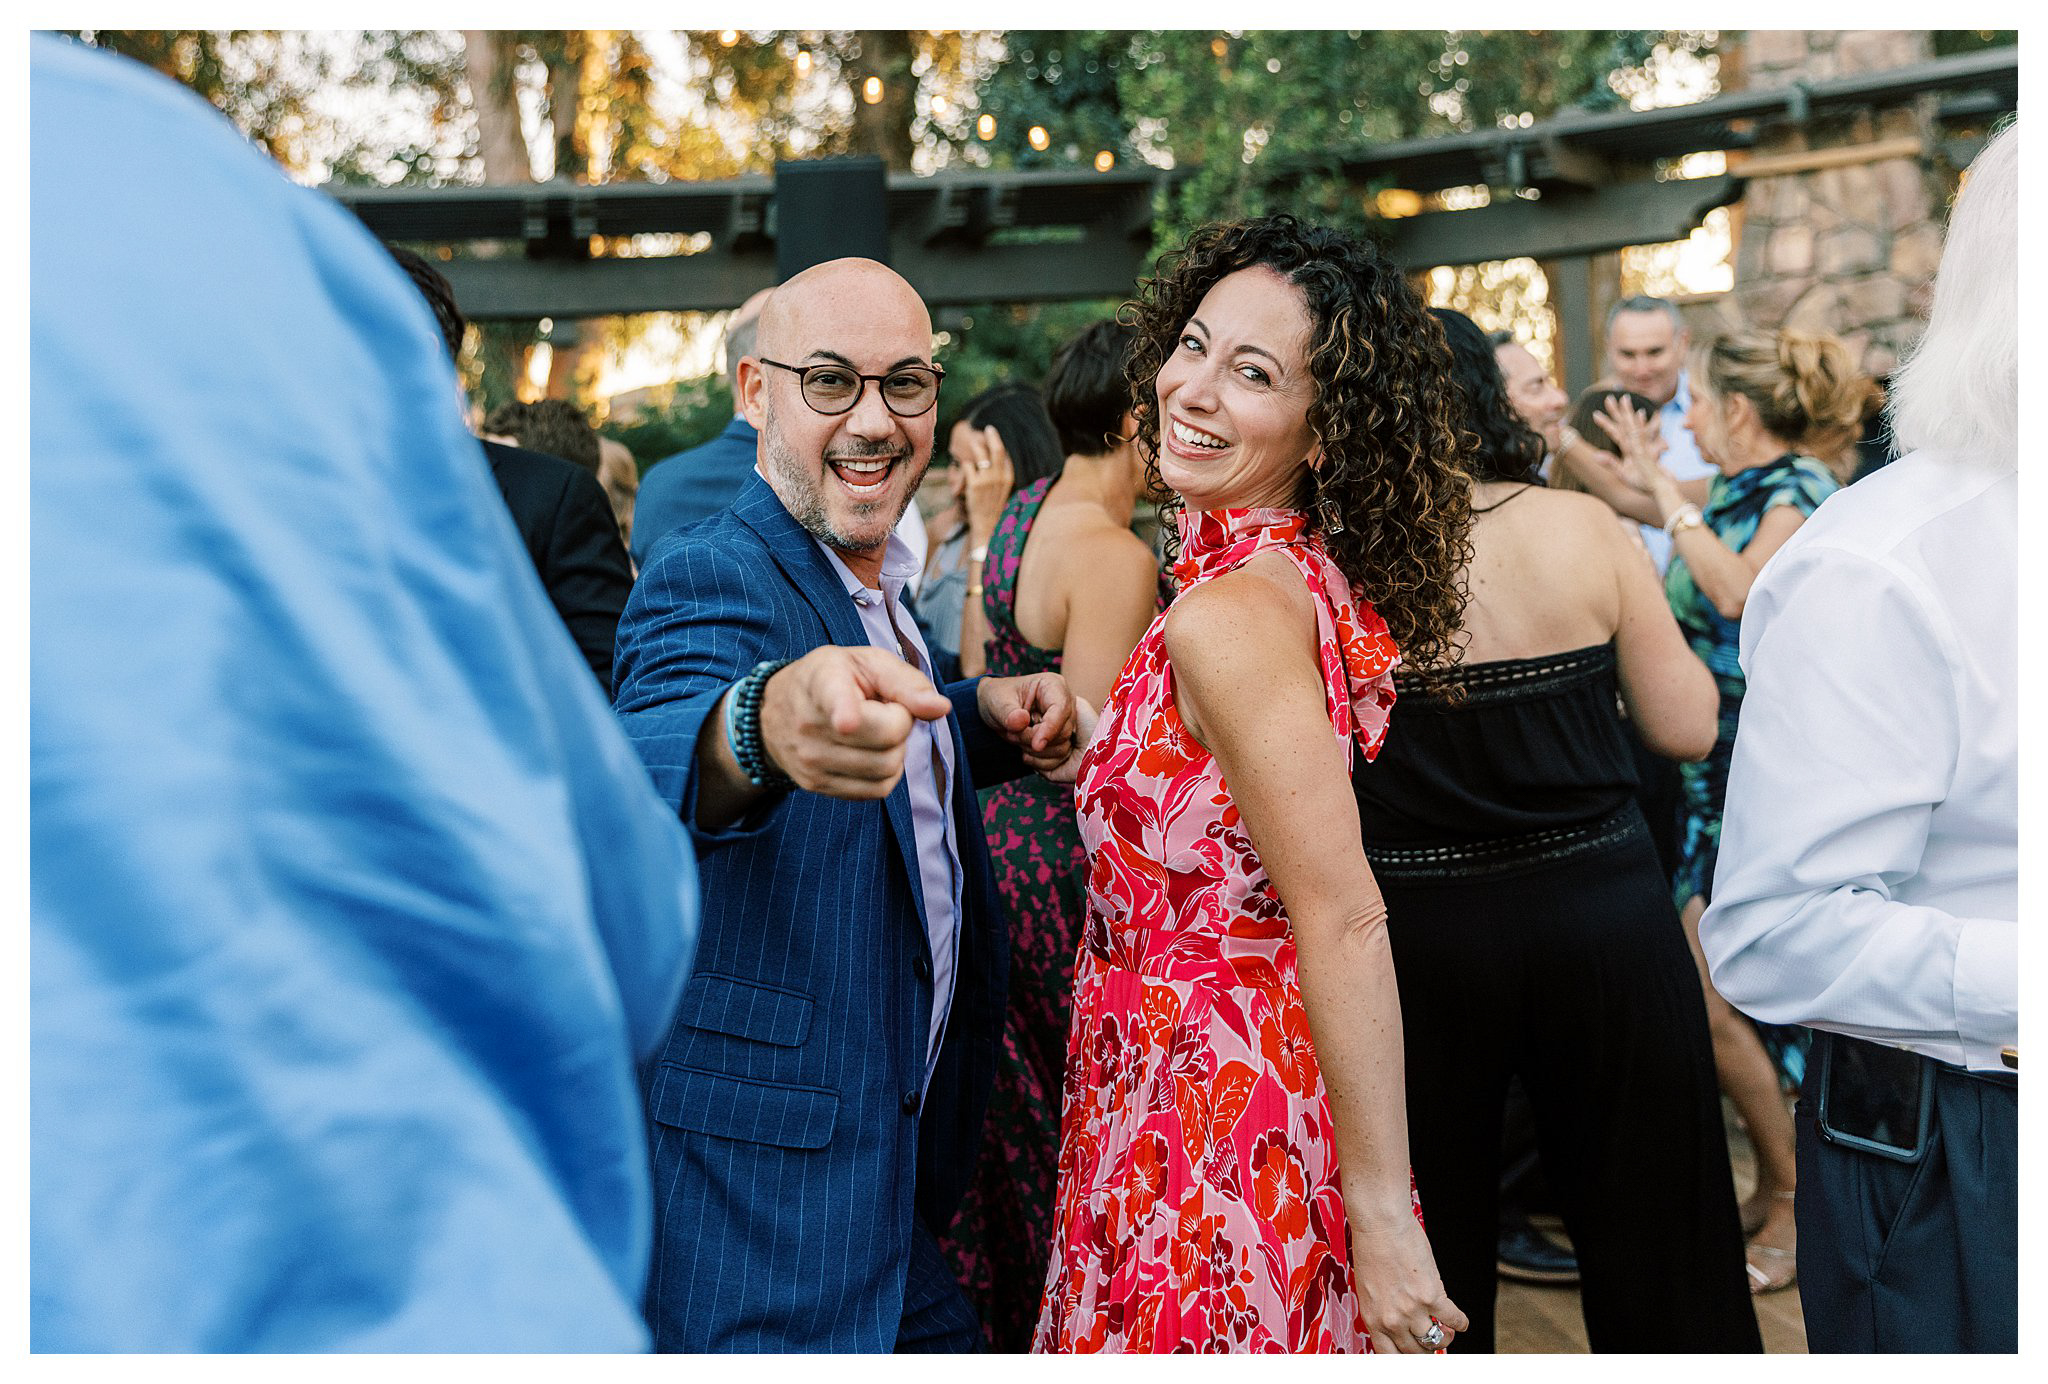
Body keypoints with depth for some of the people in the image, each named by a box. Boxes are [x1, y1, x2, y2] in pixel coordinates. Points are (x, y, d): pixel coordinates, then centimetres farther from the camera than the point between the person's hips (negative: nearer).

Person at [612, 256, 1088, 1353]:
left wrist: (984, 715, 2)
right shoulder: (709, 579, -19)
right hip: (774, 1165, -8)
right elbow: (641, 769, -40)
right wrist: (765, 725, -63)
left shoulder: (884, 585, 9)